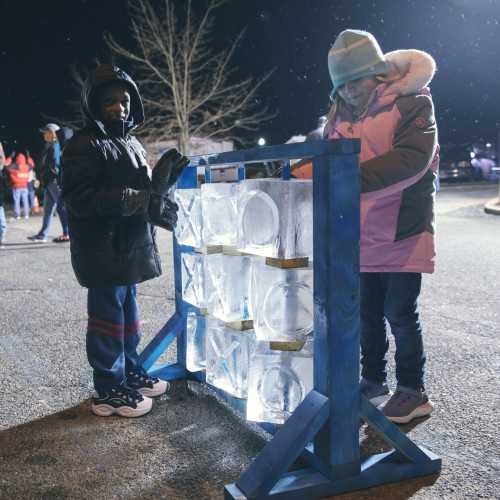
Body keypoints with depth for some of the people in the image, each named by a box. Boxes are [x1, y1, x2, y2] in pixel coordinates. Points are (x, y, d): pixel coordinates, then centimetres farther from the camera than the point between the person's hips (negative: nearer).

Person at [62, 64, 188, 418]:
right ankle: (109, 390, 12)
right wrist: (137, 199, -24)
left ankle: (130, 373, 33)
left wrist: (162, 181, 1)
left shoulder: (132, 143, 16)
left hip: (130, 245, 9)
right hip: (102, 249, -9)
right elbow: (80, 198, -21)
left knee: (128, 312, 18)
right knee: (108, 316, 0)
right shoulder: (84, 145, -12)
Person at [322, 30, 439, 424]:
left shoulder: (412, 102, -11)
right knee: (368, 313, 16)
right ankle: (373, 380, 33)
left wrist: (353, 179, -37)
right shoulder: (341, 112, 8)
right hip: (361, 235, 6)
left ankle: (413, 391, 19)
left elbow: (412, 158, -27)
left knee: (400, 314, 1)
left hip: (402, 233, -6)